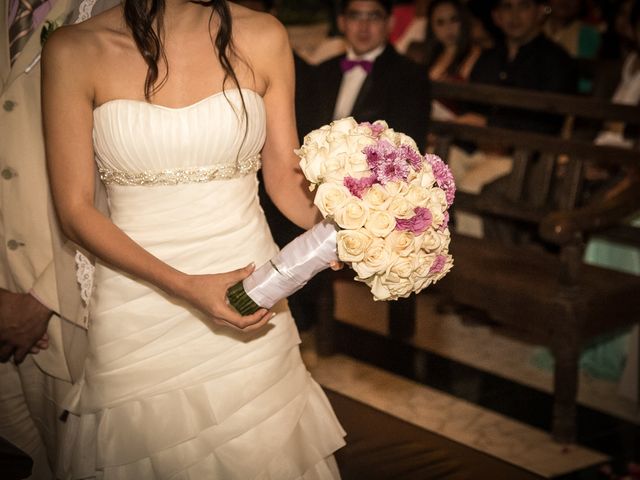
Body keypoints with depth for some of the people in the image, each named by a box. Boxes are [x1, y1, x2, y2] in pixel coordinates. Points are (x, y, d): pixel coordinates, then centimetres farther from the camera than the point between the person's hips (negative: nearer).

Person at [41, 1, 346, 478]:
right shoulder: (74, 51, -9)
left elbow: (284, 175, 4)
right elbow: (75, 210, -8)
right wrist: (183, 287, -19)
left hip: (249, 283, 2)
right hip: (138, 303, -1)